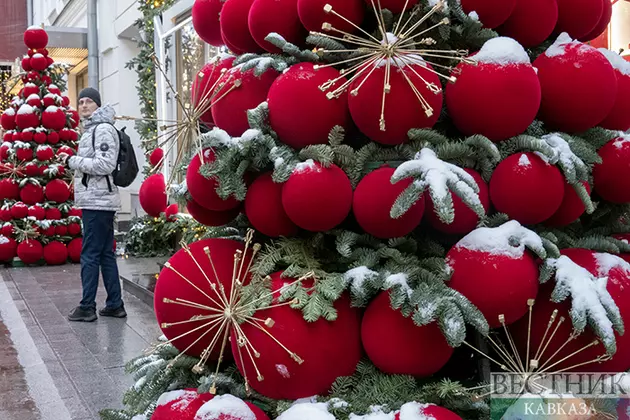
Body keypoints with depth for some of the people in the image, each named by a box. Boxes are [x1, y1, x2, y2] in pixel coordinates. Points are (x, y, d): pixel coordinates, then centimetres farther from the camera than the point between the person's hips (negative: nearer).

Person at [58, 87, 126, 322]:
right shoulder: (91, 129, 21)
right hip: (97, 200, 10)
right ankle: (115, 305, 17)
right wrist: (71, 161, 10)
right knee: (106, 254, 12)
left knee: (90, 255, -6)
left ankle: (87, 307, 0)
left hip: (97, 201, -10)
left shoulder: (103, 129, -10)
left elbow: (105, 164, -20)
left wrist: (72, 161, -14)